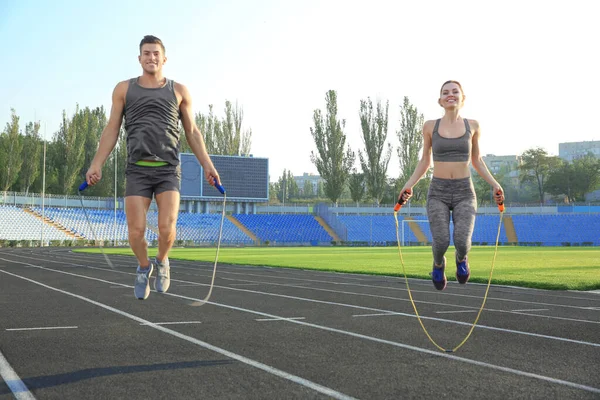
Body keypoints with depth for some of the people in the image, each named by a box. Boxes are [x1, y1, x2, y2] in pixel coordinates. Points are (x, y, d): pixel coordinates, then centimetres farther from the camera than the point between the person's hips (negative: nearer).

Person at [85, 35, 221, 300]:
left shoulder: (179, 91, 9)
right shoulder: (124, 89, 9)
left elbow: (192, 132, 12)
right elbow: (112, 130, 9)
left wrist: (207, 165, 3)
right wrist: (96, 165, 0)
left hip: (168, 170, 0)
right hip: (137, 170, 0)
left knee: (167, 228, -15)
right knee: (136, 231, -8)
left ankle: (162, 262, 19)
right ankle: (144, 267, 25)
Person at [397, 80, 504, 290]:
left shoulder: (472, 125, 4)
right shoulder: (430, 126, 2)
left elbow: (477, 160, 14)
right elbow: (425, 161, 10)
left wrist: (494, 184, 3)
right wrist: (408, 185, -2)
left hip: (464, 192, 0)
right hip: (438, 192, 0)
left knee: (462, 242, -22)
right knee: (441, 242, -20)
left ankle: (461, 259, 19)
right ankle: (439, 264, 19)